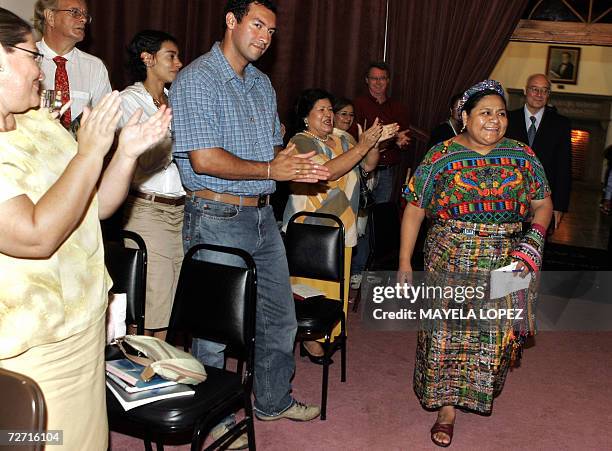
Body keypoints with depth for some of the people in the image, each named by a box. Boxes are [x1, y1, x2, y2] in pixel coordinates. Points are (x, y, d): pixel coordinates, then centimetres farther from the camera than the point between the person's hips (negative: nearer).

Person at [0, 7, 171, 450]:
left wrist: (129, 151, -4)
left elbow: (98, 206, 12)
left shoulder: (41, 123, 6)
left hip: (86, 326, 8)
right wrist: (91, 151, -23)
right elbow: (36, 236, -29)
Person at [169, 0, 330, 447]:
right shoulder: (197, 80, -13)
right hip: (217, 218, -8)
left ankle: (274, 400, 37)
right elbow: (205, 160, -21)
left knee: (280, 316, 16)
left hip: (263, 216, 8)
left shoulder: (262, 83, 13)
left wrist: (293, 163, -2)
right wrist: (272, 169, -16)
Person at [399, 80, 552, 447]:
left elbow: (543, 202, 10)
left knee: (498, 334, 12)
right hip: (451, 264, -2)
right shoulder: (441, 156, -3)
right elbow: (414, 210, -2)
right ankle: (447, 407, 16)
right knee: (448, 333, 1)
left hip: (506, 266, 3)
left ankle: (484, 388, 41)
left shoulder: (522, 156, 4)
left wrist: (536, 235, -11)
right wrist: (405, 262, -4)